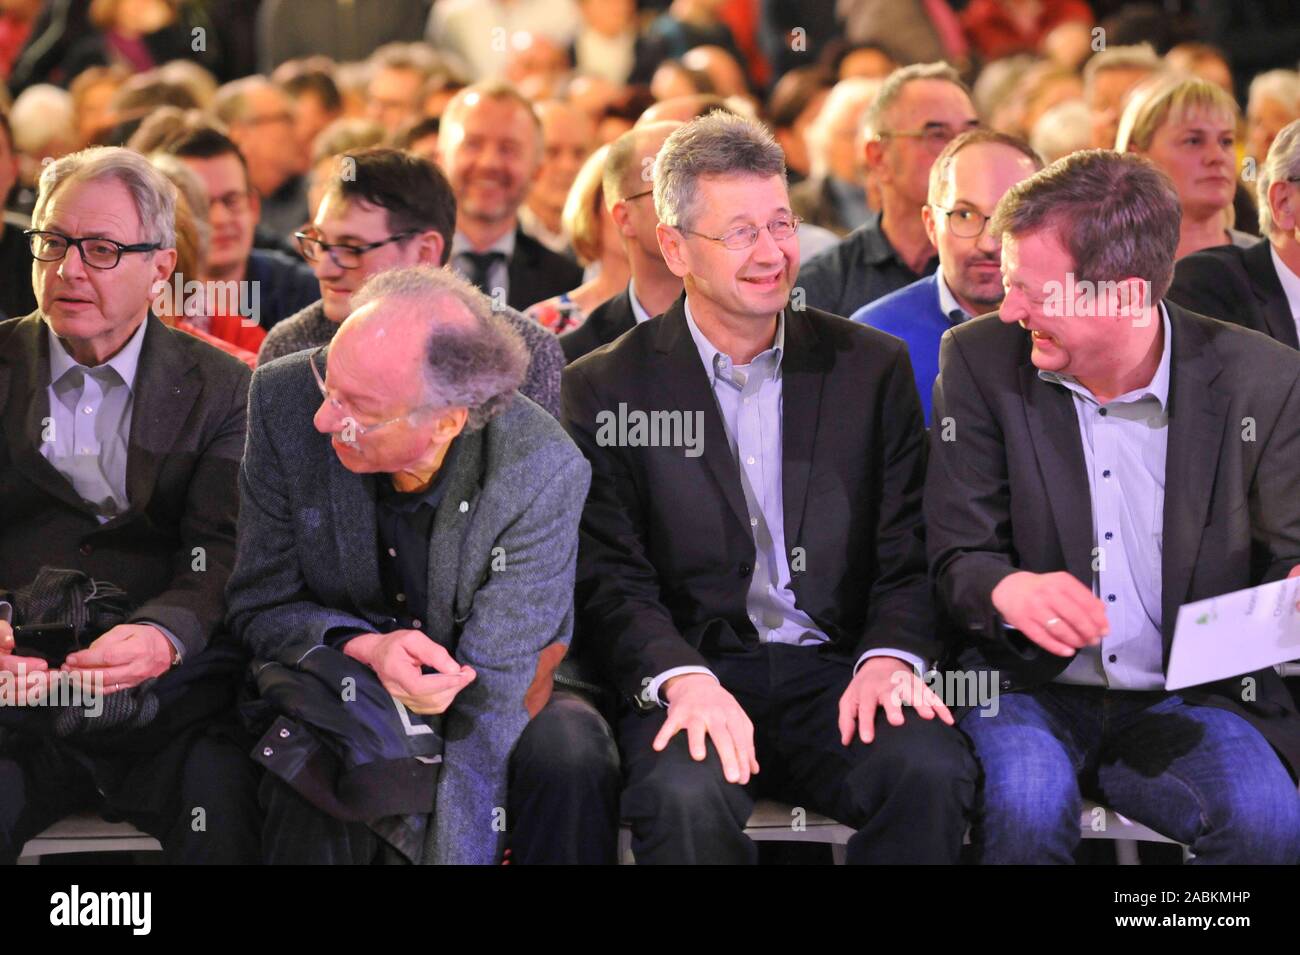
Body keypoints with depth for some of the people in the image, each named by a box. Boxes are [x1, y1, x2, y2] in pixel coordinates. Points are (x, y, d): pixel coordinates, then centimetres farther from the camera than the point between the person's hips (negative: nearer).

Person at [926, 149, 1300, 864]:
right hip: (1026, 690, 0)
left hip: (1184, 703, 0)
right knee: (1029, 804, -33)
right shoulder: (981, 360, -2)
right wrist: (1010, 590, -26)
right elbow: (955, 557, -2)